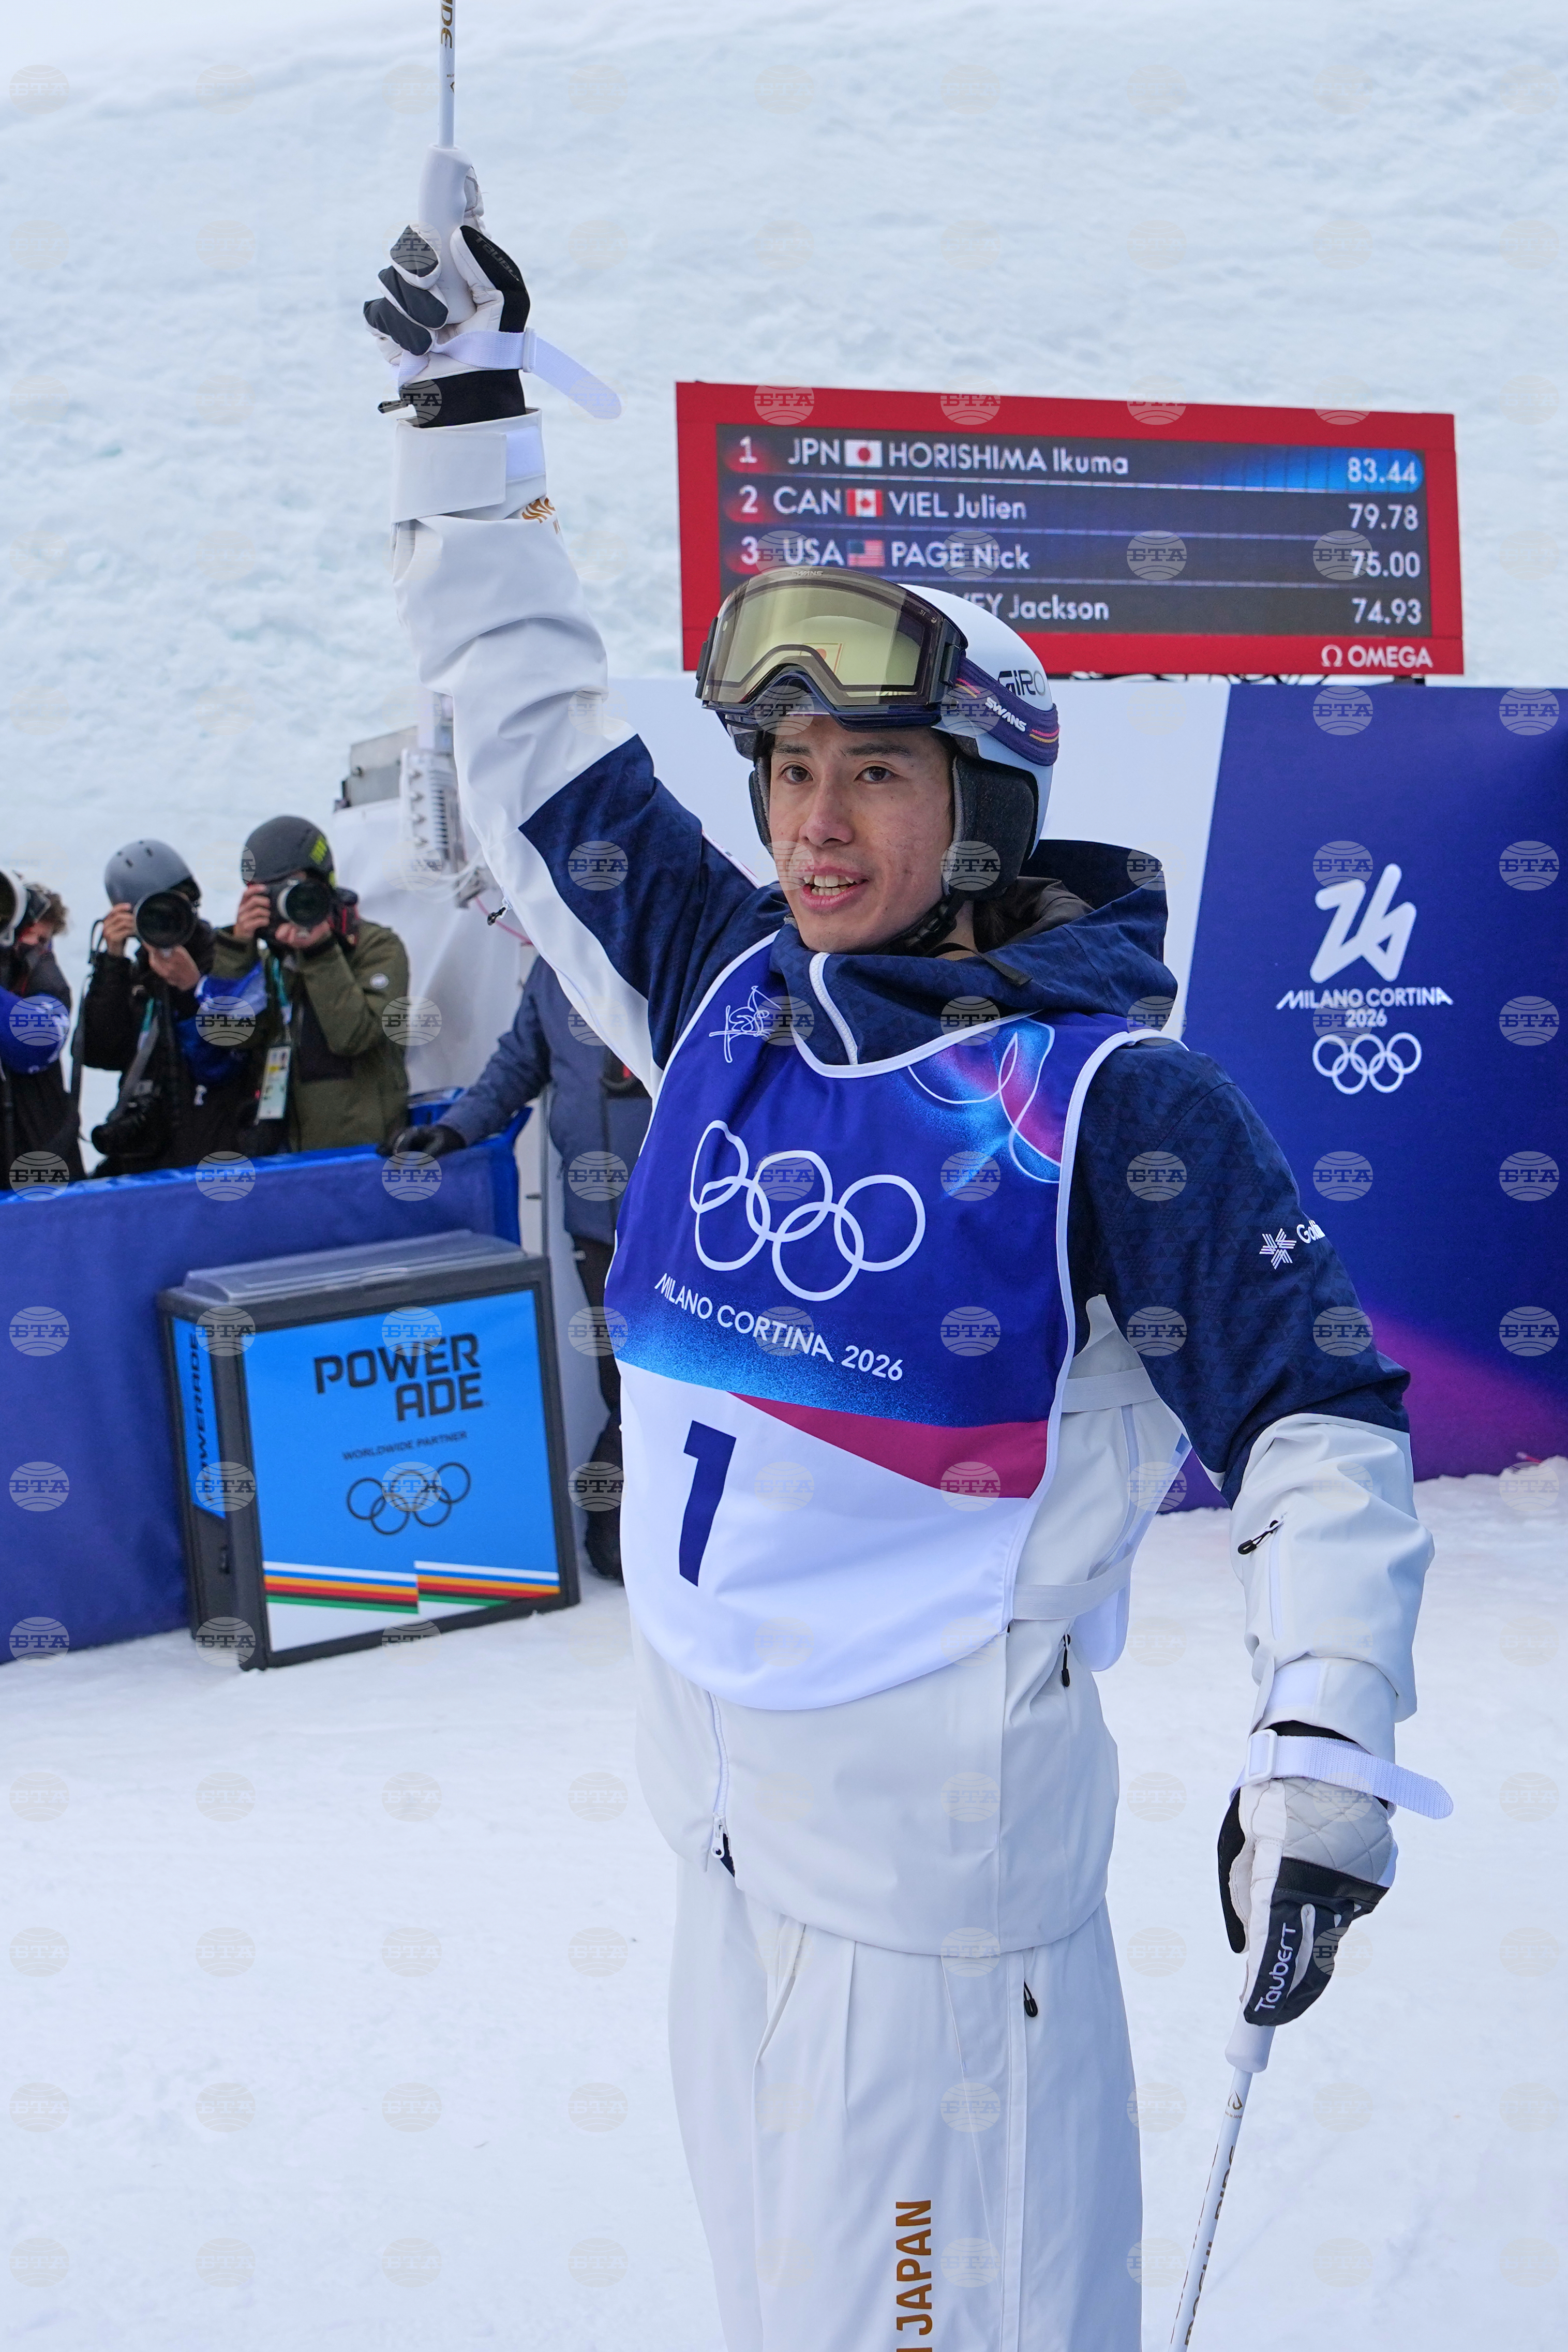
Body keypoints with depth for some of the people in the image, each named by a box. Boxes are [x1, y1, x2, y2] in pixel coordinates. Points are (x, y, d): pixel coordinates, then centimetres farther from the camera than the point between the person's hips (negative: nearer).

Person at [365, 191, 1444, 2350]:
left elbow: (1317, 1409, -11)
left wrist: (1326, 1744, -22)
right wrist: (470, 411, 16)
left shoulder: (1107, 1096, -13)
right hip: (714, 1795, 6)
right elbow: (540, 744, 14)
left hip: (938, 1832, -6)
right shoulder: (727, 992, 3)